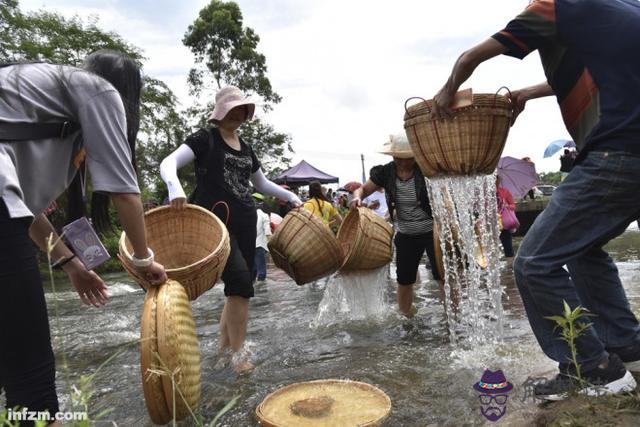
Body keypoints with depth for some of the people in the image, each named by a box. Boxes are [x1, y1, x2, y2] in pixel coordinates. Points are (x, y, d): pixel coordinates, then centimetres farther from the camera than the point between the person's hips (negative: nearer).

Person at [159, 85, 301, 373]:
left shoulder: (245, 148, 19)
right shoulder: (205, 139, 0)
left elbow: (261, 183, 31)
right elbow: (168, 163, -13)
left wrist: (290, 196, 23)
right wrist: (175, 187, -33)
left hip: (245, 221, 7)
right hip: (216, 220, -7)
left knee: (241, 284, 7)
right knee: (241, 280, -18)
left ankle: (223, 348, 24)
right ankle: (237, 354, -4)